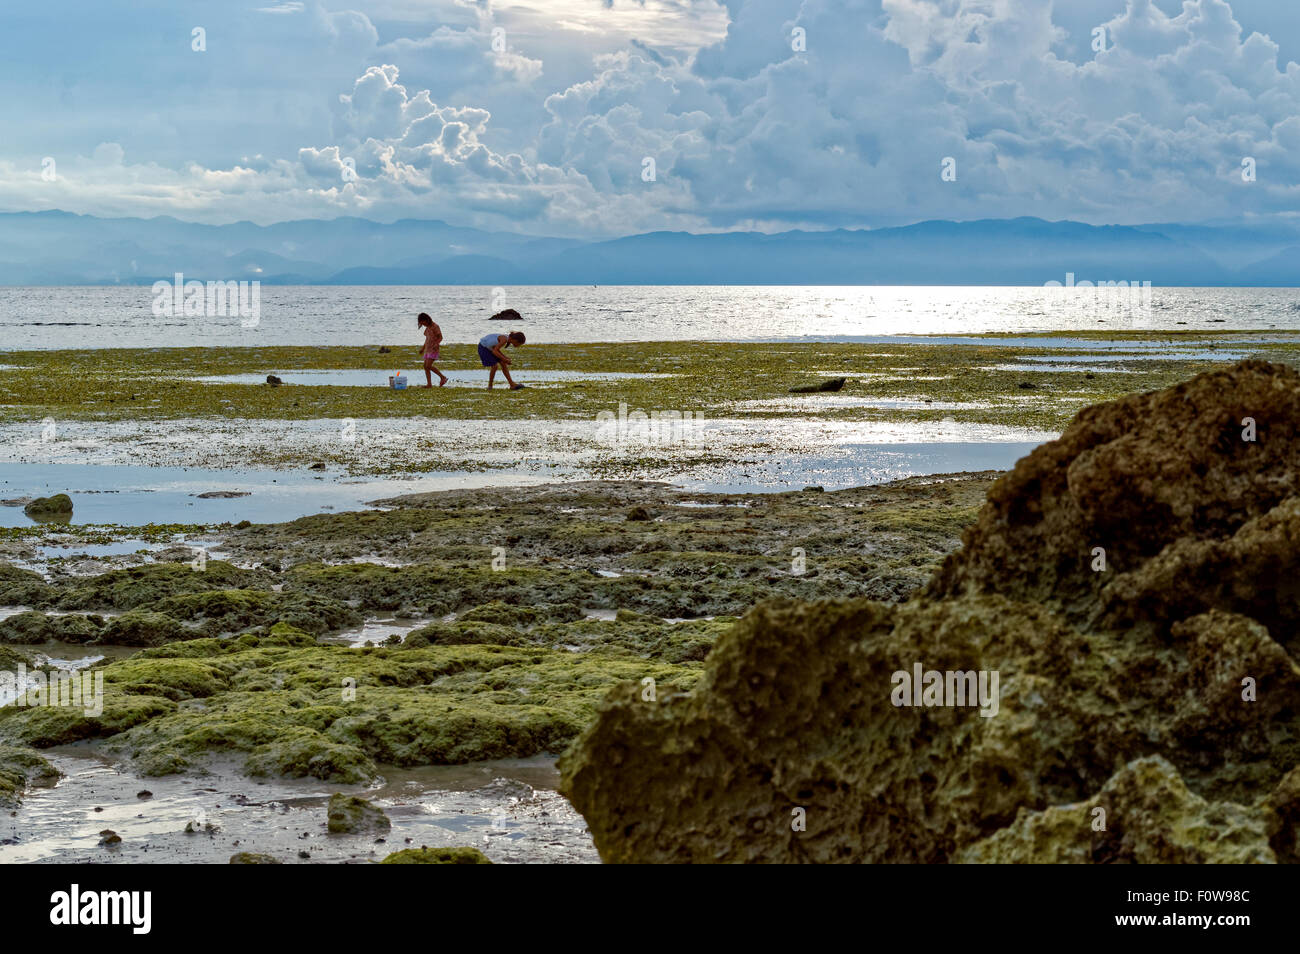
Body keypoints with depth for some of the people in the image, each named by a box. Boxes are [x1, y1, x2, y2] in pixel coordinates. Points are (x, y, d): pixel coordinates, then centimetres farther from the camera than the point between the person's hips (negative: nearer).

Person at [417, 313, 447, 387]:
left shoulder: (435, 326, -12)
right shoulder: (428, 327, 13)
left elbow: (440, 337, -11)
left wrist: (436, 344, -26)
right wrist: (423, 348, 21)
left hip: (433, 349, -8)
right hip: (428, 349, 9)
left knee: (428, 366, -16)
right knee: (425, 366, 0)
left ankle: (443, 377, -5)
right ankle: (429, 384, 0)